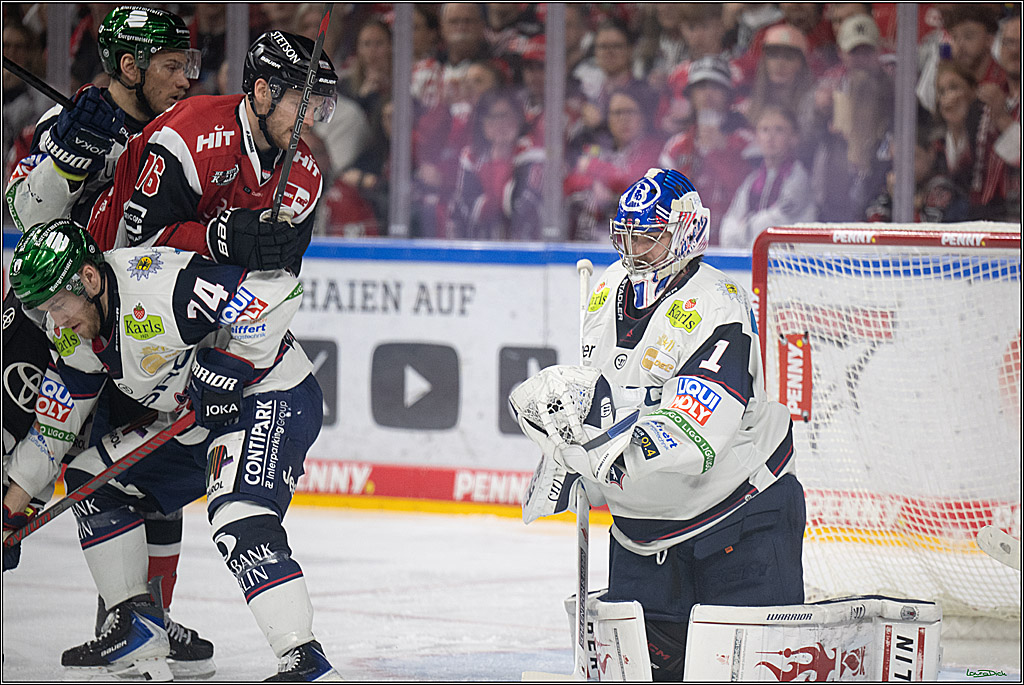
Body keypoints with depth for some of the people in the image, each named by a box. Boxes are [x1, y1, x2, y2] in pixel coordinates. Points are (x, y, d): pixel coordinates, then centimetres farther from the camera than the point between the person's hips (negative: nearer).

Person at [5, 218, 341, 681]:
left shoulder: (159, 286, -29)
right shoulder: (78, 332, 2)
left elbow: (277, 290, -30)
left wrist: (230, 364, -25)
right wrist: (18, 489, 14)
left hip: (272, 400, -10)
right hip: (192, 423, 11)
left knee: (240, 520, -31)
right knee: (91, 480, 12)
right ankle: (135, 630, 16)